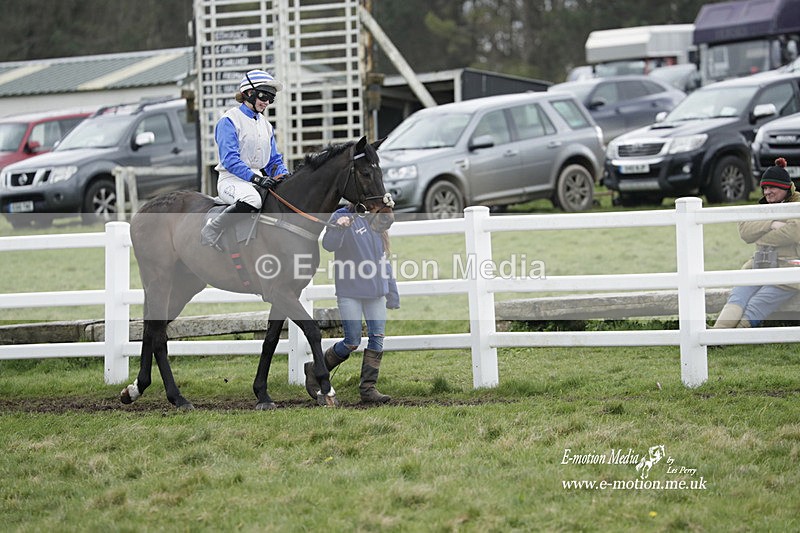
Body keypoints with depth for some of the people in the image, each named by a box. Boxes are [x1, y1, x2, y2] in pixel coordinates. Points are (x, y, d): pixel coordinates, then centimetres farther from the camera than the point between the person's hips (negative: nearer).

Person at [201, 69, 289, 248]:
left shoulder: (265, 125, 18)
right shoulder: (230, 120, -6)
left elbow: (274, 160, 20)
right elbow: (229, 159, -16)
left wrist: (286, 177, -2)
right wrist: (255, 178, -26)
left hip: (259, 178, 8)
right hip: (232, 179, -8)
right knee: (252, 199, -38)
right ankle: (210, 232, -22)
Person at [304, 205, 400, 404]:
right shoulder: (342, 218, -6)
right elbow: (329, 244, -23)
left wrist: (392, 295, 20)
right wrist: (338, 228, -43)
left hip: (376, 292, 6)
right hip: (350, 292, -6)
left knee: (377, 339, -1)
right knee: (352, 342, -5)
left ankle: (368, 389, 5)